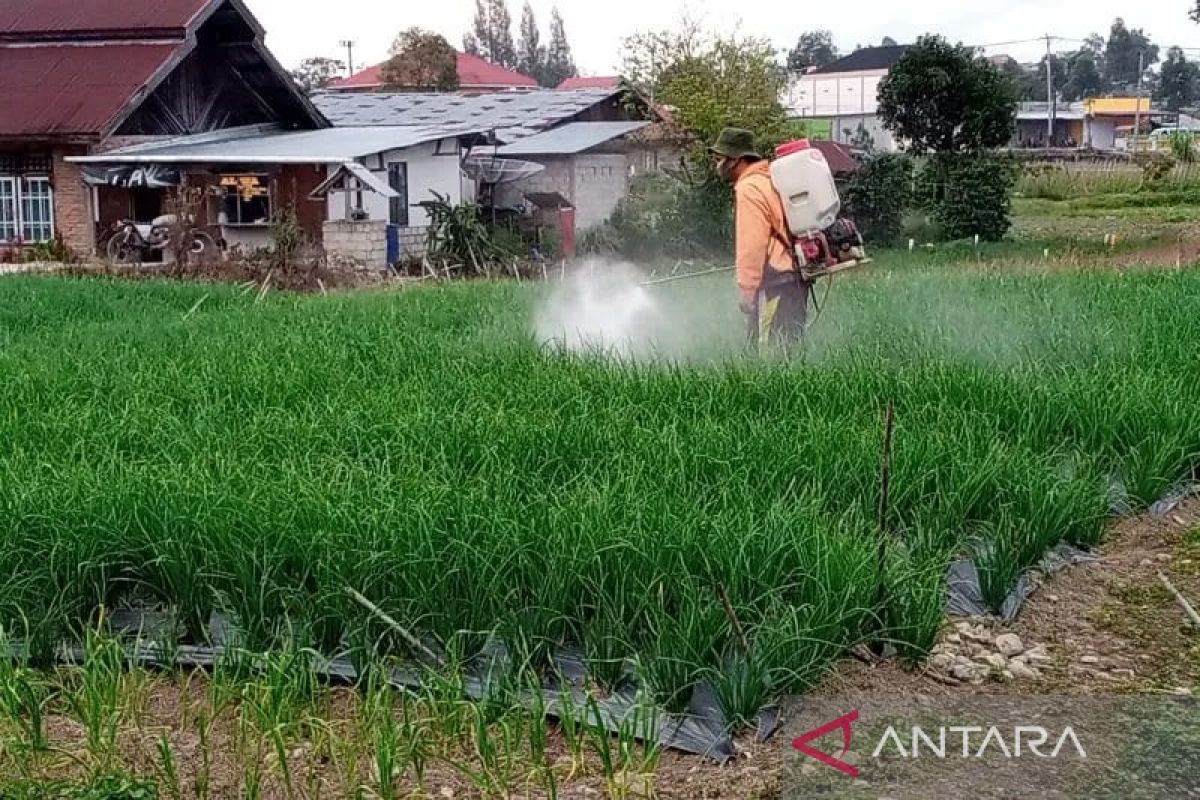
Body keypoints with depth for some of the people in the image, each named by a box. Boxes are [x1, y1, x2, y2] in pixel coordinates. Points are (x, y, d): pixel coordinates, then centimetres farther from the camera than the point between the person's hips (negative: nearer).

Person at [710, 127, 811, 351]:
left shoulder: (749, 189, -12)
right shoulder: (770, 178, 18)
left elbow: (751, 245, -18)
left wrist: (746, 291, -16)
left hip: (776, 285, -10)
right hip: (794, 279, 10)